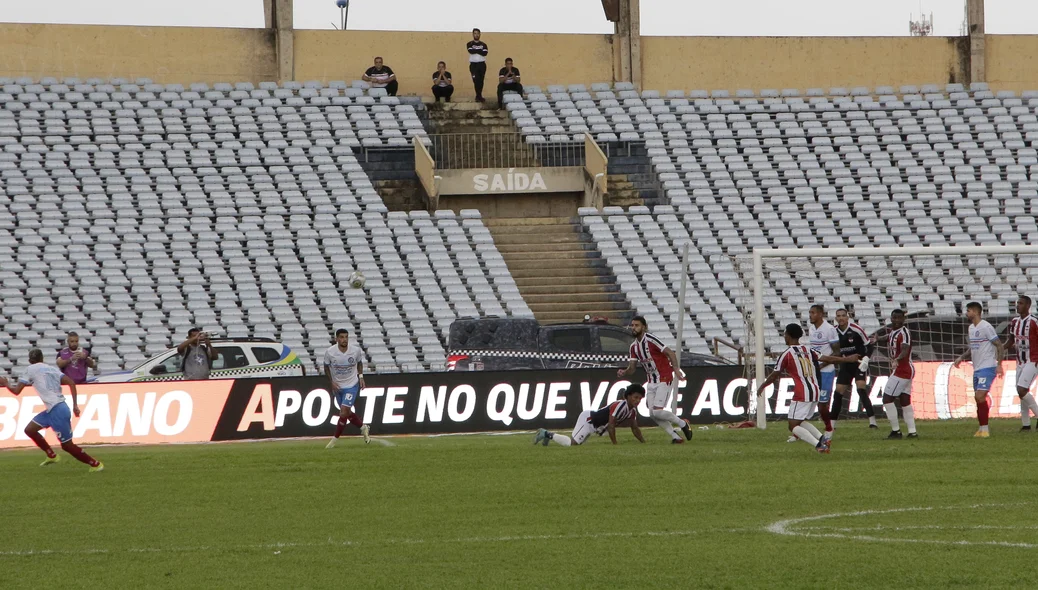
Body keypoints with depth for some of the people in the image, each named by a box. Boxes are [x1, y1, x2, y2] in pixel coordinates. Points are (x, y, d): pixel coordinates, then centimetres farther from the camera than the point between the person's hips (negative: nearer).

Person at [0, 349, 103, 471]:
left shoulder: (31, 369, 0)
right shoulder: (52, 369, 16)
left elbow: (16, 391, 0)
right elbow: (71, 383, 6)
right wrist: (75, 405, 9)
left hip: (57, 410, -8)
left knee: (67, 445, -2)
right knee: (29, 430, 18)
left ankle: (96, 464, 2)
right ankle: (52, 456, 26)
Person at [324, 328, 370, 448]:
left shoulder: (356, 350, -13)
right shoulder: (330, 352, -14)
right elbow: (326, 367, 2)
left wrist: (360, 376, -2)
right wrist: (332, 382, -7)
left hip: (352, 385, -2)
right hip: (337, 387, 2)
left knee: (344, 411, -13)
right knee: (346, 413, 10)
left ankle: (335, 439, -2)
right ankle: (363, 428, 35)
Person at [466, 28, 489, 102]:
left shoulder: (483, 44, 9)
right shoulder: (469, 44, 4)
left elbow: (485, 53, -7)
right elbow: (471, 51, -16)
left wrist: (476, 50, -10)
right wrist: (480, 51, -9)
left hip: (482, 64, 2)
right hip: (473, 64, -2)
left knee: (481, 80, 3)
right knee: (476, 80, -9)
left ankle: (478, 96, 10)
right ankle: (479, 96, -7)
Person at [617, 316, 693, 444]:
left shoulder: (651, 340, -15)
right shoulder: (634, 346, 8)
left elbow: (670, 353, -19)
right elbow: (631, 368, 8)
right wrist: (624, 372, -15)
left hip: (664, 380, -8)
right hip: (651, 382, 8)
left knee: (657, 412, -16)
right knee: (653, 414, 0)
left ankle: (682, 424, 6)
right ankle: (675, 437, 9)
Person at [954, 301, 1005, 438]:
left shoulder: (986, 327, -12)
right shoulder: (971, 328, 15)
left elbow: (999, 345, -12)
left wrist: (999, 364, -18)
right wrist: (962, 358, 14)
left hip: (987, 367, -9)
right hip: (976, 369, 9)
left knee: (980, 396, -16)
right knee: (978, 398, 9)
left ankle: (984, 429, -14)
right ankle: (982, 429, 15)